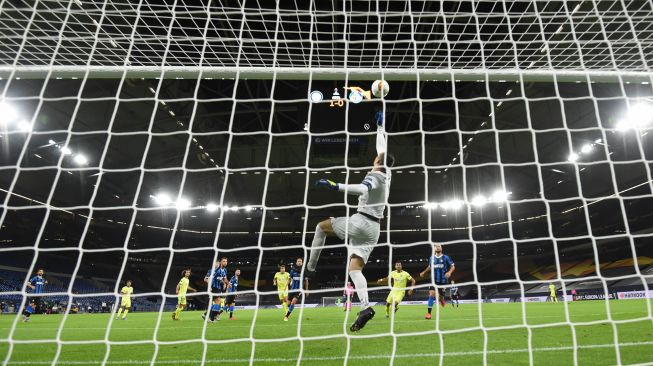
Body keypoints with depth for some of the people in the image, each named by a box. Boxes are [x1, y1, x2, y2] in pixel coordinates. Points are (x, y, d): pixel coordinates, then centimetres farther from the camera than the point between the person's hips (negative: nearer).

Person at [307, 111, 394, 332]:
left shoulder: (375, 176, -10)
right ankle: (365, 307, -18)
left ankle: (310, 268, 12)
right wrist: (380, 126, 37)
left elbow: (362, 189, -34)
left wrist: (336, 186, -42)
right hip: (374, 228, 7)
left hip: (360, 222, -7)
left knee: (321, 226, 12)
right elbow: (383, 149, 27)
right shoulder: (386, 175, 13)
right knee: (354, 268, 1)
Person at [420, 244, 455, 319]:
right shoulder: (431, 258, 5)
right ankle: (428, 313, -13)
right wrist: (424, 272, 11)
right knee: (431, 294, -16)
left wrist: (449, 272, -18)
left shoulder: (445, 258, -2)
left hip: (442, 280, -1)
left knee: (440, 296, 6)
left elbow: (453, 266, 0)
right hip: (434, 280, 1)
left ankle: (441, 299, 46)